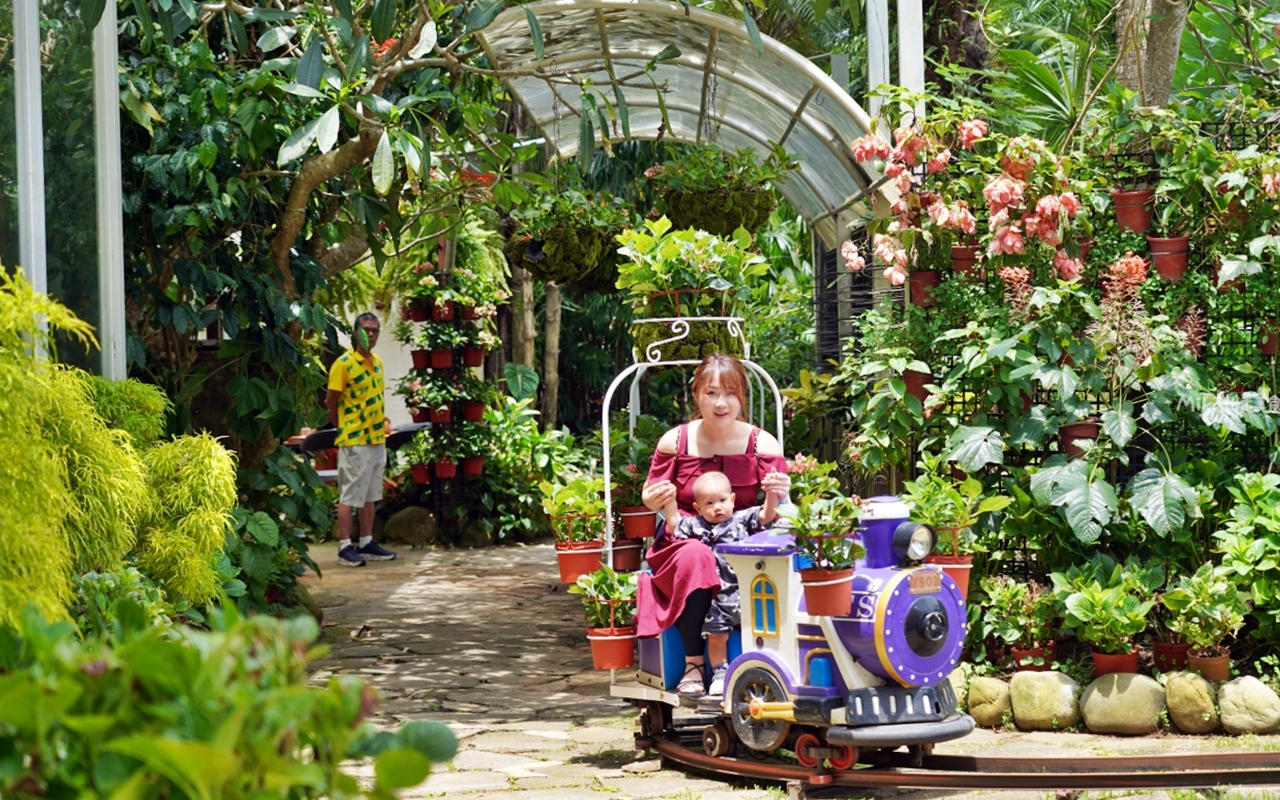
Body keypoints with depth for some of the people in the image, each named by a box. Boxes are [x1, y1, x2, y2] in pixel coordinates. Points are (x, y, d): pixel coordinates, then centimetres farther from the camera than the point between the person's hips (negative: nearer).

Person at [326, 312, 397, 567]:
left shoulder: (377, 362, 10)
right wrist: (344, 429, -3)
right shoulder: (344, 364, -12)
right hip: (354, 441, -7)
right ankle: (345, 547, -1)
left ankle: (367, 543, 19)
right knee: (350, 496, -4)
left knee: (370, 495, 12)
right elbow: (331, 403, -9)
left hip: (377, 439, 8)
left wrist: (381, 421, 11)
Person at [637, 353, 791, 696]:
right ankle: (693, 662, -21)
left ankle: (719, 657, -18)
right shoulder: (675, 441, 0)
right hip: (683, 542, 0)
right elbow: (650, 496, 12)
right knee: (694, 557, -35)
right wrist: (654, 498, -12)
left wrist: (782, 494, -22)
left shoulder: (762, 444, 0)